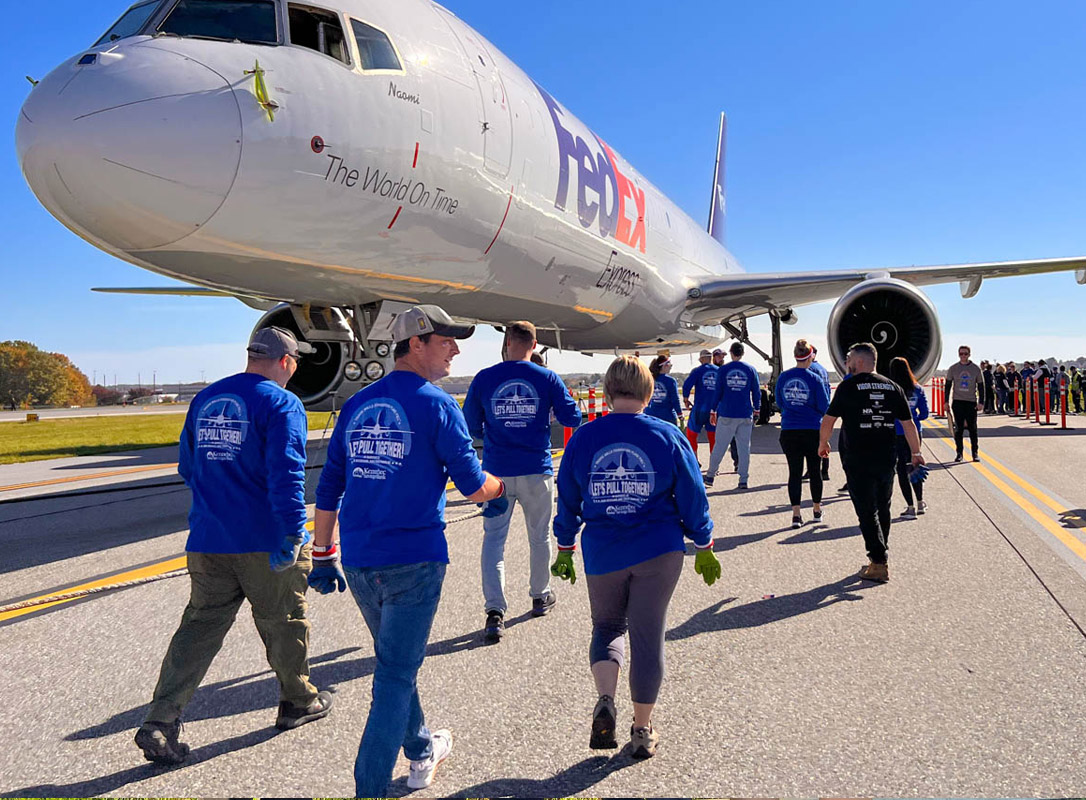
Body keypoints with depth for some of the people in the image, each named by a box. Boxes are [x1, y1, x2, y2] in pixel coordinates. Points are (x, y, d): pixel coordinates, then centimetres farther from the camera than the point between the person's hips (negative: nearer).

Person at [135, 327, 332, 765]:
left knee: (199, 627, 8)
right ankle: (298, 701, 29)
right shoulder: (281, 404, -11)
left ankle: (159, 723, 0)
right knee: (284, 622, 12)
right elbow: (286, 474, -22)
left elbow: (188, 468, 22)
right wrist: (292, 534, -24)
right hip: (264, 541, -5)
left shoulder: (204, 399, 12)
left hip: (207, 542, 6)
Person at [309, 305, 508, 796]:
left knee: (396, 659, 23)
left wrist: (322, 556, 16)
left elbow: (329, 489, 10)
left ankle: (421, 754, 41)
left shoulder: (356, 405, 9)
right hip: (414, 561, -6)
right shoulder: (436, 405, -9)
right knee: (396, 674, 2)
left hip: (359, 563, 6)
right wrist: (498, 490, 14)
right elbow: (472, 485, -8)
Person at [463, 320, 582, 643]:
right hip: (537, 471, 1)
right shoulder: (547, 378, -4)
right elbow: (572, 418, 0)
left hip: (497, 472, 0)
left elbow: (470, 424, 5)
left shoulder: (484, 378, -3)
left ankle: (494, 611, -8)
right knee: (539, 536, 18)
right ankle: (540, 597, 34)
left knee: (493, 538, 4)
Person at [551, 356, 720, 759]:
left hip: (603, 555, 1)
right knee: (647, 636, 9)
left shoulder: (583, 437, -2)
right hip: (659, 552, 0)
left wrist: (565, 550, 16)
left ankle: (605, 702, -3)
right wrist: (704, 548, 12)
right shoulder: (667, 435, -4)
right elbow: (692, 496, 1)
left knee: (606, 627, 20)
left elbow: (567, 499, 5)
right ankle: (642, 730, 18)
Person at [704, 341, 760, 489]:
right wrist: (756, 410, 17)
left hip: (726, 414, -1)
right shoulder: (750, 370, 2)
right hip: (745, 415, 1)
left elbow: (717, 392, 1)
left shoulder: (723, 369, -1)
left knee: (719, 446, 6)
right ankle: (743, 480, 5)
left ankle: (710, 476, 13)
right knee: (744, 447, 5)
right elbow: (756, 392, 6)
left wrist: (713, 411, 8)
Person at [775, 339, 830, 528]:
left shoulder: (783, 377, -1)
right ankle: (817, 510, 27)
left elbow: (779, 403, 10)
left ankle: (796, 514, -1)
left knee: (794, 472, 5)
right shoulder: (814, 379, -10)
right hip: (812, 431, -2)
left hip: (789, 432, 2)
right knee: (815, 471, 14)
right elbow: (824, 407, -6)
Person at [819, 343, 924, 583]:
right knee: (883, 510, 16)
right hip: (887, 458, 5)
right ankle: (878, 558, 26)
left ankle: (879, 564, -5)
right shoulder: (892, 387, 8)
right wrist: (915, 452, 17)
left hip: (858, 460, -5)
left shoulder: (848, 387, -6)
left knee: (867, 511, 0)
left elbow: (829, 419, -3)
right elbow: (908, 423, 9)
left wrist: (823, 443, 13)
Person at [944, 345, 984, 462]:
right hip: (957, 402, 0)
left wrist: (981, 402, 0)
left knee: (973, 429, 1)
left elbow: (981, 386, 7)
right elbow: (948, 385, 8)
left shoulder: (976, 369, 4)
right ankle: (959, 453, 6)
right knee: (958, 428, -1)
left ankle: (975, 453, 9)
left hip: (971, 402, 0)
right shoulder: (953, 368, 4)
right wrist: (947, 401, 2)